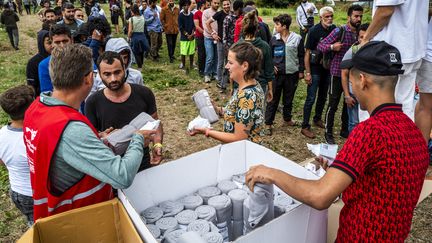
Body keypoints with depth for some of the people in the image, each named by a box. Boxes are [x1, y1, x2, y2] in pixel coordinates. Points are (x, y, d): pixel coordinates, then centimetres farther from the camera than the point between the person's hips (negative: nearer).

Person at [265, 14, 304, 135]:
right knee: (273, 99, 2)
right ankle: (268, 123, 9)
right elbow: (269, 55, 10)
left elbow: (301, 56, 3)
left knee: (288, 98, 14)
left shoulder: (297, 38, -4)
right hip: (277, 73, 0)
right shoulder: (274, 39, 0)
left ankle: (287, 118, 35)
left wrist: (301, 71, 2)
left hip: (292, 74, 0)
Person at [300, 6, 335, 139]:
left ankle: (317, 119, 36)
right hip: (315, 69, -5)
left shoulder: (334, 29, 0)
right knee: (311, 98, -4)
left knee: (323, 96, 17)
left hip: (328, 68, 6)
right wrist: (307, 73, -16)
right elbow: (307, 53, -13)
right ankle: (305, 127, 3)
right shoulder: (314, 31, -13)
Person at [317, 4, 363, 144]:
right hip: (338, 72, -6)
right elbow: (320, 46, -11)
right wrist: (332, 46, -30)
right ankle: (328, 133, 12)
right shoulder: (340, 31, -9)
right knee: (333, 104, 0)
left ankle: (345, 130, 29)